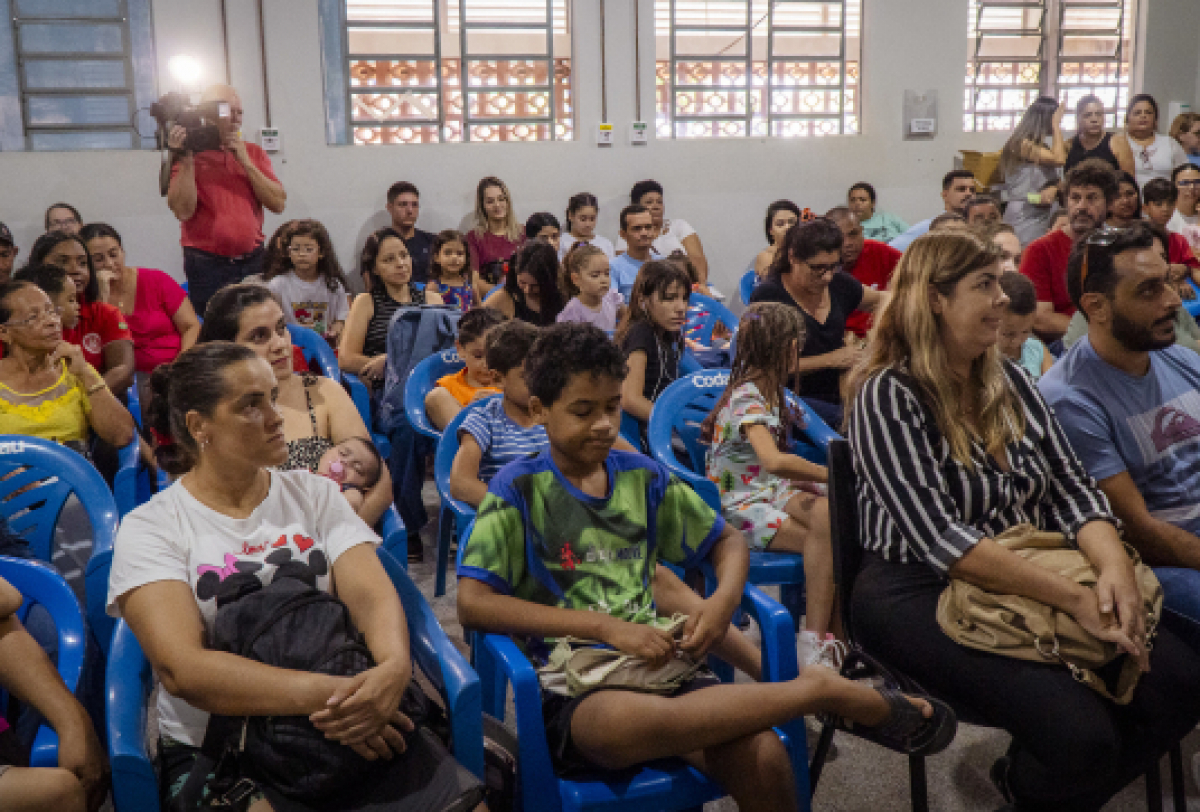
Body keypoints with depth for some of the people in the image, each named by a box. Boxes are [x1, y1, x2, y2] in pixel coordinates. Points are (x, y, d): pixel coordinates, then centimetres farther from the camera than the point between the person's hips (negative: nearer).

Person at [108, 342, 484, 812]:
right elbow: (181, 668, -16)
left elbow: (371, 594, -6)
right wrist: (320, 694, -28)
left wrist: (394, 668, -29)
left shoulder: (315, 494, 8)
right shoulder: (150, 528, -3)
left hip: (345, 730, 3)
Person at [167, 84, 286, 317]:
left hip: (252, 261, 3)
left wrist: (245, 162, -6)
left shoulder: (254, 153, 13)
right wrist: (186, 161, -14)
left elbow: (278, 204, 1)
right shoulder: (188, 154, 2)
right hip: (207, 266, -3)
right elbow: (183, 211, -10)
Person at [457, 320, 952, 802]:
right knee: (634, 720, -38)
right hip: (569, 689, -2)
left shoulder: (642, 477, 11)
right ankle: (820, 689, -22)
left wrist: (724, 599, -3)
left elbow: (728, 541, 21)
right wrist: (605, 627, -17)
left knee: (761, 757, -30)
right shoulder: (519, 488, -1)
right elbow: (472, 603, -12)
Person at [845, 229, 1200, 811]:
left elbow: (1073, 490, 7)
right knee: (1082, 734, -25)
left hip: (1035, 577, 7)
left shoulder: (1011, 381, 11)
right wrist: (1072, 597, -24)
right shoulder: (888, 396, -11)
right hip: (921, 590, -7)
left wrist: (1113, 566, -15)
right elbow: (938, 536, -19)